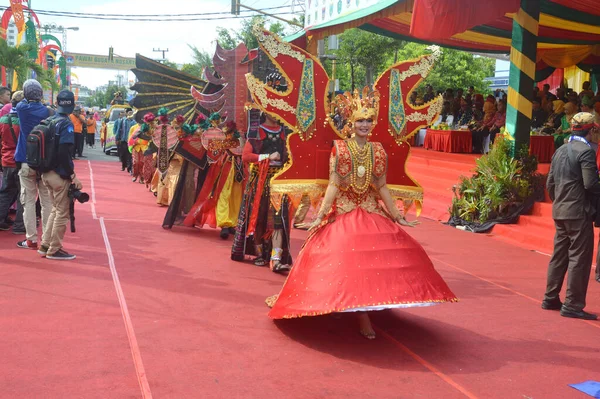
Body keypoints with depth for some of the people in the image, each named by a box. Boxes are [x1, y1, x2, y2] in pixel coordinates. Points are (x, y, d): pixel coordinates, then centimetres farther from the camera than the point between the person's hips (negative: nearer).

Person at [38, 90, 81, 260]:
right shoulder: (66, 123, -14)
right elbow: (63, 153, -22)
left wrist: (46, 168, 18)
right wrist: (73, 175, -19)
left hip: (47, 172, 8)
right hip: (60, 174, -8)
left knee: (56, 209, 21)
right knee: (62, 213, 4)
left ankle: (45, 245, 24)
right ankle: (54, 250, 10)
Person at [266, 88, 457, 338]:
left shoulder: (378, 151, 5)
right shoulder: (339, 148, -3)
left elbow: (382, 188, 7)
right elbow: (333, 185, -6)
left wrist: (398, 217, 6)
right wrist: (320, 216, -14)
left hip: (372, 213, 3)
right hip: (344, 213, -3)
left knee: (374, 260, -7)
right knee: (350, 261, -11)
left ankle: (362, 310, 8)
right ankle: (362, 317, -3)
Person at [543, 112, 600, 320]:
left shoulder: (560, 151, 12)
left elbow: (550, 183, 13)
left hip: (559, 211, 8)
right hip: (579, 211, -8)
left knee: (559, 255, 16)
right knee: (580, 257, -2)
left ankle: (550, 299, 23)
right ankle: (572, 305, 0)